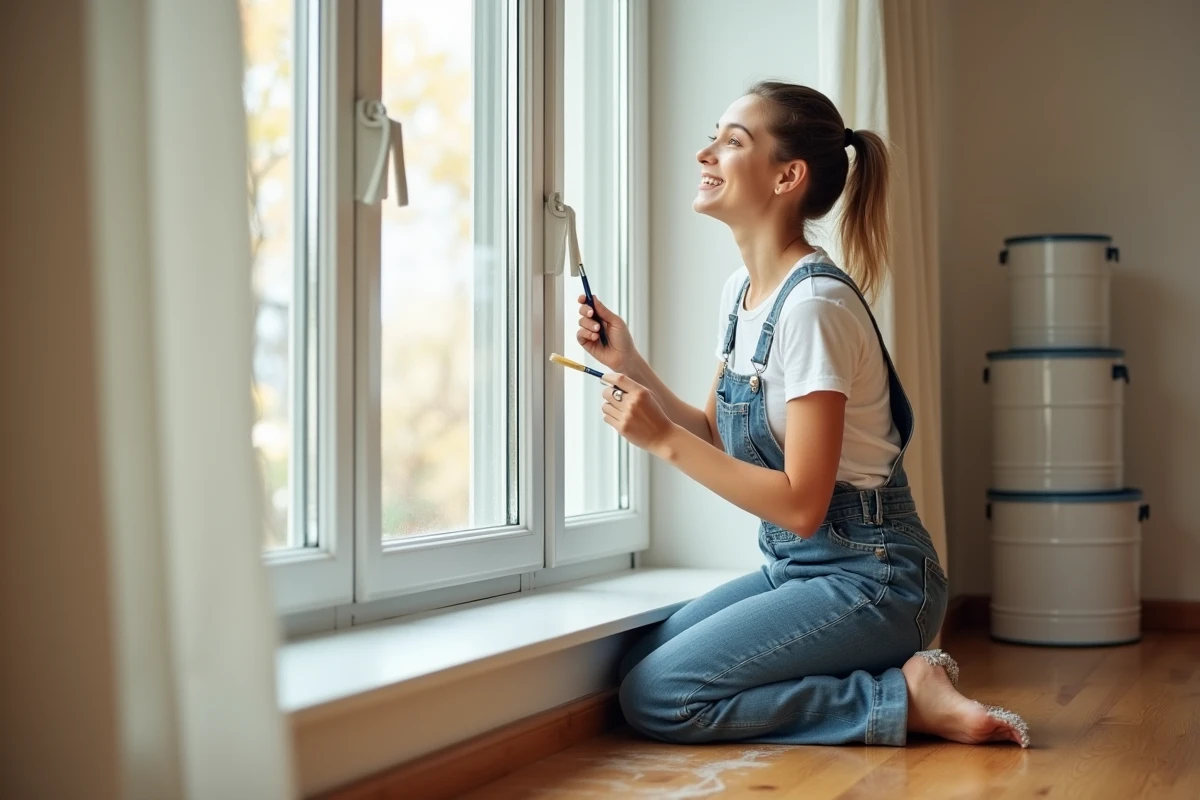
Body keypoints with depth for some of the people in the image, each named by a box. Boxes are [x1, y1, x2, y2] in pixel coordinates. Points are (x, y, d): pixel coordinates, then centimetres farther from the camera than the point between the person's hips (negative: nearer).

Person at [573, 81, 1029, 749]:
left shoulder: (815, 305, -21)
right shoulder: (740, 293, 7)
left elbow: (802, 504, -22)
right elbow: (719, 439, 13)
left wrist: (664, 440, -22)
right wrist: (630, 364, 2)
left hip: (868, 577, -9)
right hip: (793, 566, 9)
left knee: (658, 699, -16)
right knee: (637, 668, -1)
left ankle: (908, 696, -7)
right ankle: (898, 679, 5)